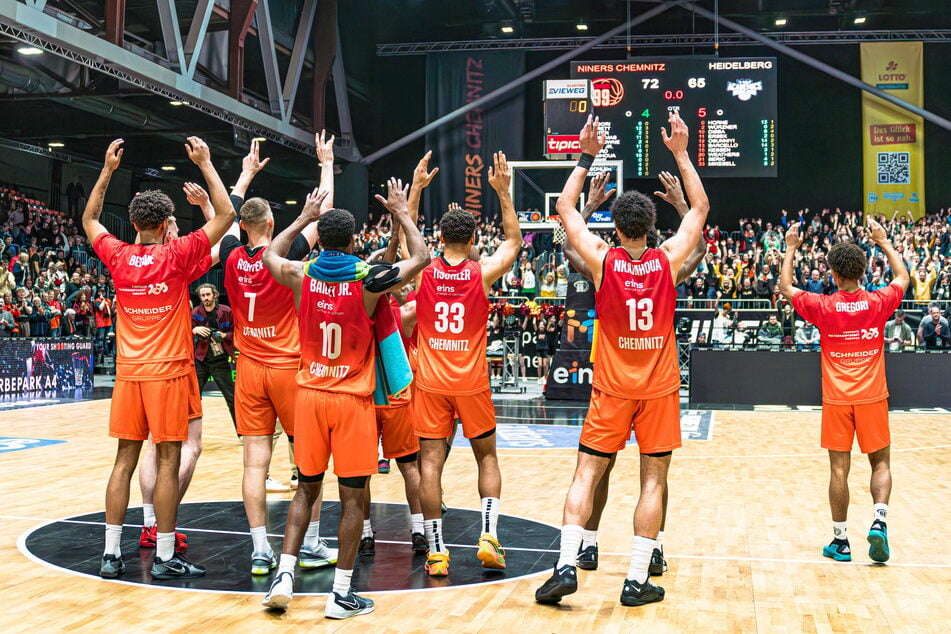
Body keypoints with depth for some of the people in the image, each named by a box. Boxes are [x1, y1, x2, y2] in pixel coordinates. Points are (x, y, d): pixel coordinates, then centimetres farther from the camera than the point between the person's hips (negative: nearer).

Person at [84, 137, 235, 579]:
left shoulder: (118, 256, 2)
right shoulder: (176, 256, -9)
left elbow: (89, 220, 23)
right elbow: (226, 214, -6)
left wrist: (107, 170, 23)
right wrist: (205, 164, 1)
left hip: (129, 373, 4)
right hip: (169, 372, -4)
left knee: (125, 459, 8)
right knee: (168, 461, 0)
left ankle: (111, 554, 11)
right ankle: (165, 557, 4)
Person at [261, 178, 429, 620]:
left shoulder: (301, 276, -2)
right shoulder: (369, 280, -10)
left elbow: (270, 254, 22)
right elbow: (422, 258, 4)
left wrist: (305, 217, 28)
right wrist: (401, 213, 15)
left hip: (309, 395, 4)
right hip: (352, 400, -3)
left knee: (306, 489, 15)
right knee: (352, 497, 4)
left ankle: (284, 576, 8)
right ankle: (341, 594, 7)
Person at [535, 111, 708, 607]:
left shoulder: (602, 261, -10)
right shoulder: (668, 260, -8)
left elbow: (565, 209, 4)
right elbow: (700, 208, 7)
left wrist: (586, 158, 8)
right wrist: (681, 153, 9)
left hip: (612, 388, 0)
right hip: (660, 387, 0)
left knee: (586, 474, 6)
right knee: (653, 481, 5)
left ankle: (566, 565, -3)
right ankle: (637, 580, 5)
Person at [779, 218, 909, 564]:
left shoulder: (823, 306, -8)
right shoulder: (879, 302, -5)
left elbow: (785, 288, 9)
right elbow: (903, 278, 17)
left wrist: (791, 249, 17)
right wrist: (884, 242, 26)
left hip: (836, 399, 0)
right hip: (872, 397, 1)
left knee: (839, 469, 4)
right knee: (880, 462, 12)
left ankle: (840, 541, 8)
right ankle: (879, 520, -10)